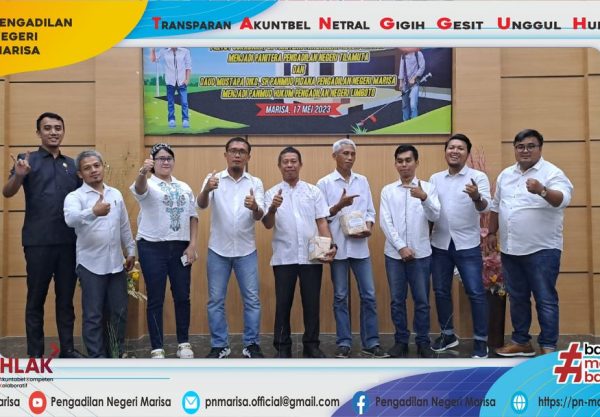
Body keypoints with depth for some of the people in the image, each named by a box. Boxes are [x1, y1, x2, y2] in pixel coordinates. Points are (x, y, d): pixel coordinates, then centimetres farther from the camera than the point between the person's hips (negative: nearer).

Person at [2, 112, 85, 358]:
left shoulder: (72, 165, 14)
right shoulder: (28, 160, 2)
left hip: (69, 242, 4)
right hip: (38, 242, -3)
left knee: (66, 298, 10)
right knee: (36, 299, 4)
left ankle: (67, 349, 20)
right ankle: (35, 354, 13)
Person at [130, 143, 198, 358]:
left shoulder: (184, 187, 13)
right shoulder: (148, 184, -1)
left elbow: (192, 216, 12)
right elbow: (139, 188, -26)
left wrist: (192, 244, 0)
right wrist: (143, 172, -49)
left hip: (180, 248, 4)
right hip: (153, 248, -4)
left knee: (182, 297, 9)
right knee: (156, 299, 3)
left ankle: (183, 343, 23)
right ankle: (157, 348, 13)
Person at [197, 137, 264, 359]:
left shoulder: (255, 183, 2)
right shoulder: (213, 179, -1)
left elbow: (259, 216, -9)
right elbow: (201, 205, -17)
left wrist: (255, 207, -33)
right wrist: (206, 190, -39)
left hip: (246, 250, 1)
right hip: (218, 250, 0)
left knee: (252, 299, 3)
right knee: (215, 300, 5)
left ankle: (251, 345, 16)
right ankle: (219, 346, 18)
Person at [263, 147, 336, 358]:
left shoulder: (314, 191, 7)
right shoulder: (272, 193, 3)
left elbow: (322, 222, 6)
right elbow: (267, 224, -7)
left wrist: (331, 245, -9)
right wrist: (272, 209, -28)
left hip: (311, 257, 1)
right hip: (284, 258, -1)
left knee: (311, 303, 7)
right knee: (283, 303, 6)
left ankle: (311, 345, 20)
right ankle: (282, 347, 17)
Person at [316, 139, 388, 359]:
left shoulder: (362, 181, 12)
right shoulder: (324, 183, 1)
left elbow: (370, 210, 11)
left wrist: (368, 228, -8)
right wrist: (339, 205, -18)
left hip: (360, 246, 3)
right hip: (337, 247, -3)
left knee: (369, 295, 3)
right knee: (340, 296, 5)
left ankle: (371, 343, 12)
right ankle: (344, 343, 14)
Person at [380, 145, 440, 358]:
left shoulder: (428, 187, 1)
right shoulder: (387, 190, 4)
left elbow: (435, 216, -11)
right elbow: (385, 222, -2)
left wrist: (424, 198, -30)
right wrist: (401, 247, -10)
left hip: (421, 253, -1)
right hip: (394, 254, 1)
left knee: (422, 300, 6)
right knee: (397, 300, 8)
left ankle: (423, 342, 18)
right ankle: (401, 341, 20)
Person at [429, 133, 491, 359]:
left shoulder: (478, 177, -3)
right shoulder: (435, 178, 9)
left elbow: (485, 207, -17)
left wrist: (477, 197, -37)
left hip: (467, 244, -4)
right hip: (440, 244, 4)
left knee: (476, 293, -1)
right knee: (441, 291, 11)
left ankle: (480, 341, 11)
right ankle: (448, 335, 27)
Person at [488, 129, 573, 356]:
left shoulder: (552, 173, -9)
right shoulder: (506, 175, 10)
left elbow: (562, 199, -28)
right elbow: (496, 207, 19)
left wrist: (542, 191, -46)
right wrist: (492, 232, 17)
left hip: (542, 250, -6)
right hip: (510, 249, 6)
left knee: (545, 300, 1)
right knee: (517, 298, 15)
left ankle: (548, 347, 11)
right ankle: (521, 341, 28)